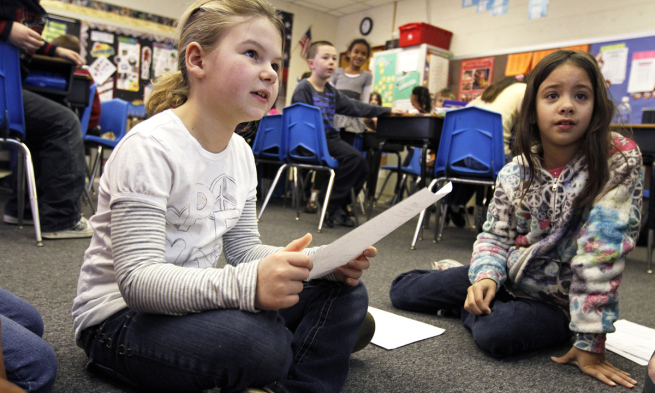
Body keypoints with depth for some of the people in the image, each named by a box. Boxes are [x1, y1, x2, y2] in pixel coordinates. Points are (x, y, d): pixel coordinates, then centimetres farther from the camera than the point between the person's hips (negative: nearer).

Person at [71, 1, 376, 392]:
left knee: (346, 291, -1)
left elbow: (244, 249, 5)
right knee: (258, 340, -37)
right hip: (121, 315, -7)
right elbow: (137, 279, -27)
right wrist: (247, 284, -44)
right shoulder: (149, 148, -21)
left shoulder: (241, 153, 4)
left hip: (196, 299, 8)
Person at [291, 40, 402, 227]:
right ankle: (332, 205, -15)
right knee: (353, 157, -25)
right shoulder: (303, 89, -5)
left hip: (330, 138, 8)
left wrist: (386, 110, 19)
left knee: (362, 166, -4)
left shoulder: (331, 92, 19)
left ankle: (338, 206, 9)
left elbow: (354, 107, 20)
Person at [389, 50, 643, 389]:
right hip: (507, 277, 4)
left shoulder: (619, 161, -20)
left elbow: (600, 252, -25)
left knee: (495, 333, -36)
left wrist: (591, 344, -24)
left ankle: (468, 306, -2)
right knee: (402, 290, 5)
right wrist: (485, 277, -22)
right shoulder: (516, 172, -7)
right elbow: (495, 235, 0)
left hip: (557, 301, -3)